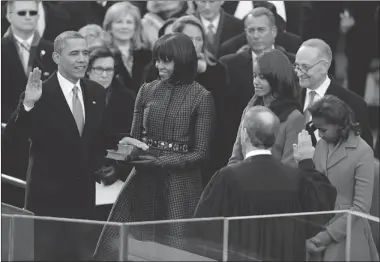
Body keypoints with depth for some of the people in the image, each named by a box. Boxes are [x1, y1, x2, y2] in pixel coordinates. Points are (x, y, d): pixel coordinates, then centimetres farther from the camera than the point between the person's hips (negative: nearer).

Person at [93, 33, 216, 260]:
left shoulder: (201, 97, -5)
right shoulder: (147, 91, 8)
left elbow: (200, 153, -7)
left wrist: (161, 162, -17)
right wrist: (130, 148, -8)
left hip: (180, 187, -4)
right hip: (144, 182, 4)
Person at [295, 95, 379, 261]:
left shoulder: (362, 152, -12)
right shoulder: (321, 144, 5)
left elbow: (361, 207, -14)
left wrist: (328, 235, -15)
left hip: (345, 238, -5)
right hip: (317, 232, 5)